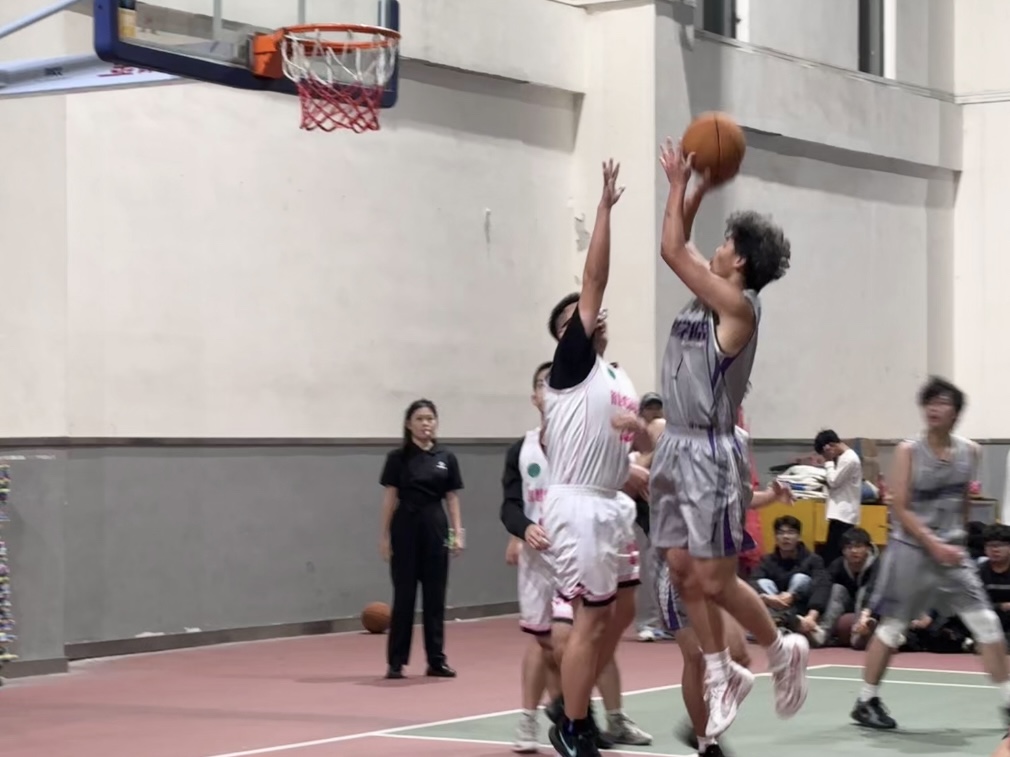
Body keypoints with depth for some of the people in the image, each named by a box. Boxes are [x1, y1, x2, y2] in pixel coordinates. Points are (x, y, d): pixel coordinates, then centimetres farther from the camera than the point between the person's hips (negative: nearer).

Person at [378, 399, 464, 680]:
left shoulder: (446, 458, 6)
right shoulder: (398, 457, -1)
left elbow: (452, 498, 8)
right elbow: (390, 498, -1)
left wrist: (458, 532, 1)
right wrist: (384, 535, -4)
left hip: (435, 527, 2)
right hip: (406, 527, -2)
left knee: (435, 595, 5)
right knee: (404, 595, -1)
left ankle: (436, 660, 11)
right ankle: (396, 662, 4)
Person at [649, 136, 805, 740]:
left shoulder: (737, 304, -15)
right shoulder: (709, 294, 10)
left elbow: (672, 251, -15)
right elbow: (678, 248, 23)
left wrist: (679, 182, -5)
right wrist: (699, 188, 14)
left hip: (710, 453, -9)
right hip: (677, 448, 9)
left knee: (715, 581, -4)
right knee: (683, 572, 8)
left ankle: (784, 651, 18)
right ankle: (724, 676, 19)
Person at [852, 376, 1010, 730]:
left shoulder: (970, 451, 3)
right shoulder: (909, 451, -8)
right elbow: (899, 508, -11)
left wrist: (958, 538, 15)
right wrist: (934, 545, -17)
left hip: (952, 551, 4)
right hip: (911, 550, -4)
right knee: (891, 626, 2)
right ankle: (866, 702, 15)